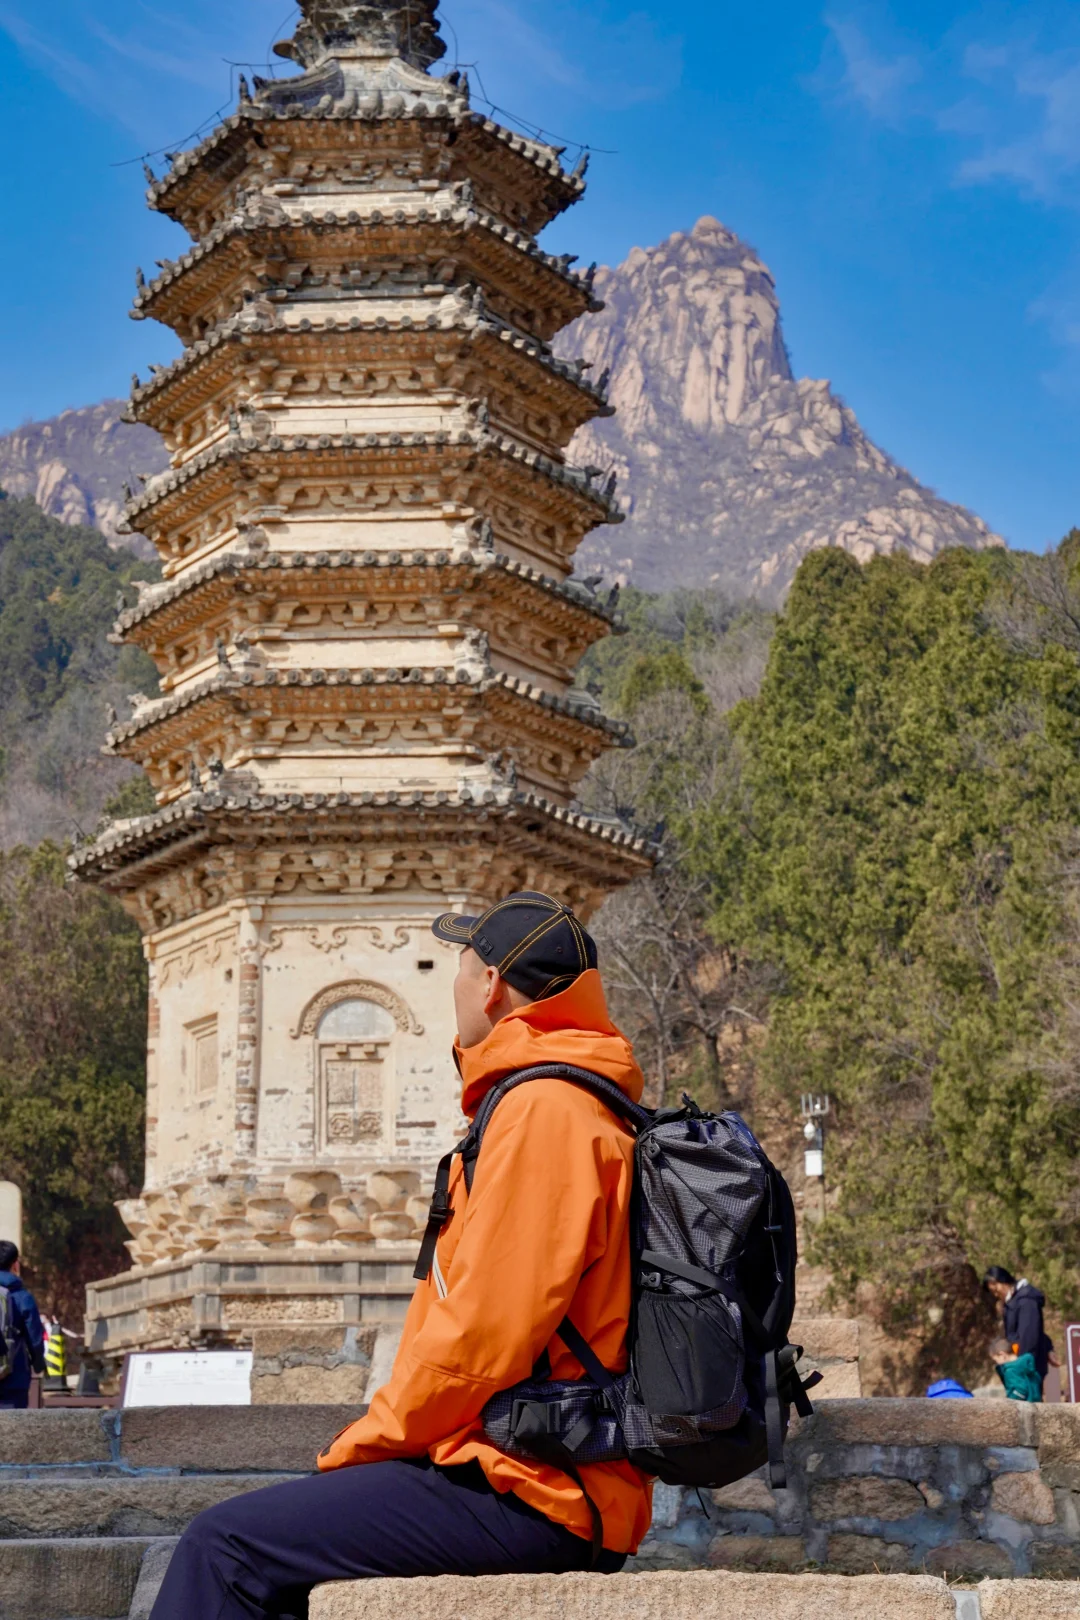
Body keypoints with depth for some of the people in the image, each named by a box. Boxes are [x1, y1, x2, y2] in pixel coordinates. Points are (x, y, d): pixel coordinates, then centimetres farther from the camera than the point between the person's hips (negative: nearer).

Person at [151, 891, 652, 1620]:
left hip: (528, 1495, -10)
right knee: (284, 1548, 19)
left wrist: (366, 1443, -7)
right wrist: (378, 1438, 13)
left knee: (228, 1547, -11)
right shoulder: (583, 1104, 18)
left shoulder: (541, 1108, -16)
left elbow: (484, 1332, -21)